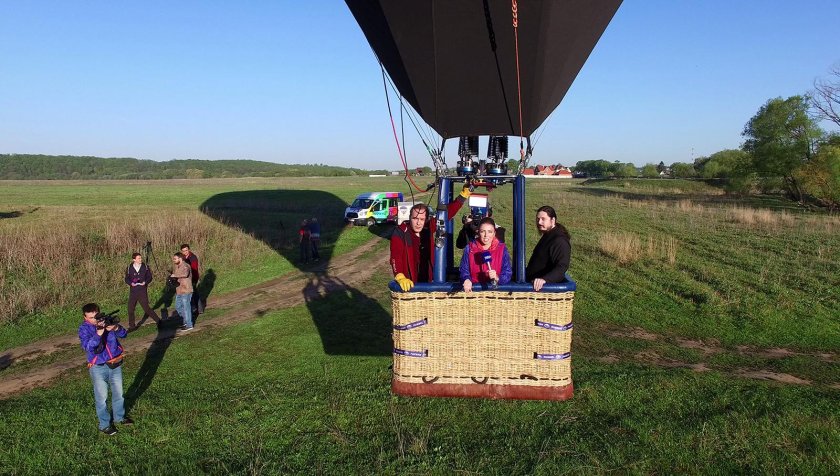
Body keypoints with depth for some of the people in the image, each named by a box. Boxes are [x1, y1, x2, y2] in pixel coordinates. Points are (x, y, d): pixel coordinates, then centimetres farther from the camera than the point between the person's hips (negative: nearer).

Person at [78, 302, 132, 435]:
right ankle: (104, 424, 20)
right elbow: (87, 347, -28)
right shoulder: (84, 328, -13)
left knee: (118, 393, 18)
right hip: (98, 368, -4)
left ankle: (119, 416, 38)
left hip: (116, 363, 4)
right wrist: (98, 334, -41)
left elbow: (124, 334, -6)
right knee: (102, 397, 5)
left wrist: (116, 328, -27)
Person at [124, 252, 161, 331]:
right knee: (130, 309, 6)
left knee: (146, 308, -5)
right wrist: (131, 283, -15)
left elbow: (149, 277, 4)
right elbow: (127, 279, 6)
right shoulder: (129, 268, 1)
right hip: (133, 291, 2)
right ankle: (132, 326, 20)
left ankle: (158, 321, 11)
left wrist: (145, 282, -16)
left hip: (142, 291, -2)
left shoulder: (145, 267, 0)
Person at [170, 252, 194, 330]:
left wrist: (175, 275, -27)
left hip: (186, 291, -10)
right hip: (179, 291, 10)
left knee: (186, 308, -2)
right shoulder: (177, 266, 11)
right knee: (178, 307, 17)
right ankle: (186, 322, 30)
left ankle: (189, 325, 7)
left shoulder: (186, 266, -17)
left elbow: (185, 274, -38)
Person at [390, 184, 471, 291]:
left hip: (427, 283, 5)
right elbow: (396, 257, -27)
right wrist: (400, 278, -42)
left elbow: (447, 213, 6)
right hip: (409, 284, -4)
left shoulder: (428, 228, 0)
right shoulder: (400, 233, -14)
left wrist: (463, 195, 2)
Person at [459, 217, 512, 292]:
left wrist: (497, 278, -20)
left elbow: (507, 275, 2)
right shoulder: (469, 249, 9)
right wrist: (467, 280, -15)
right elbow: (464, 270, 8)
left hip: (496, 289, -1)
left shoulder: (502, 249, 7)